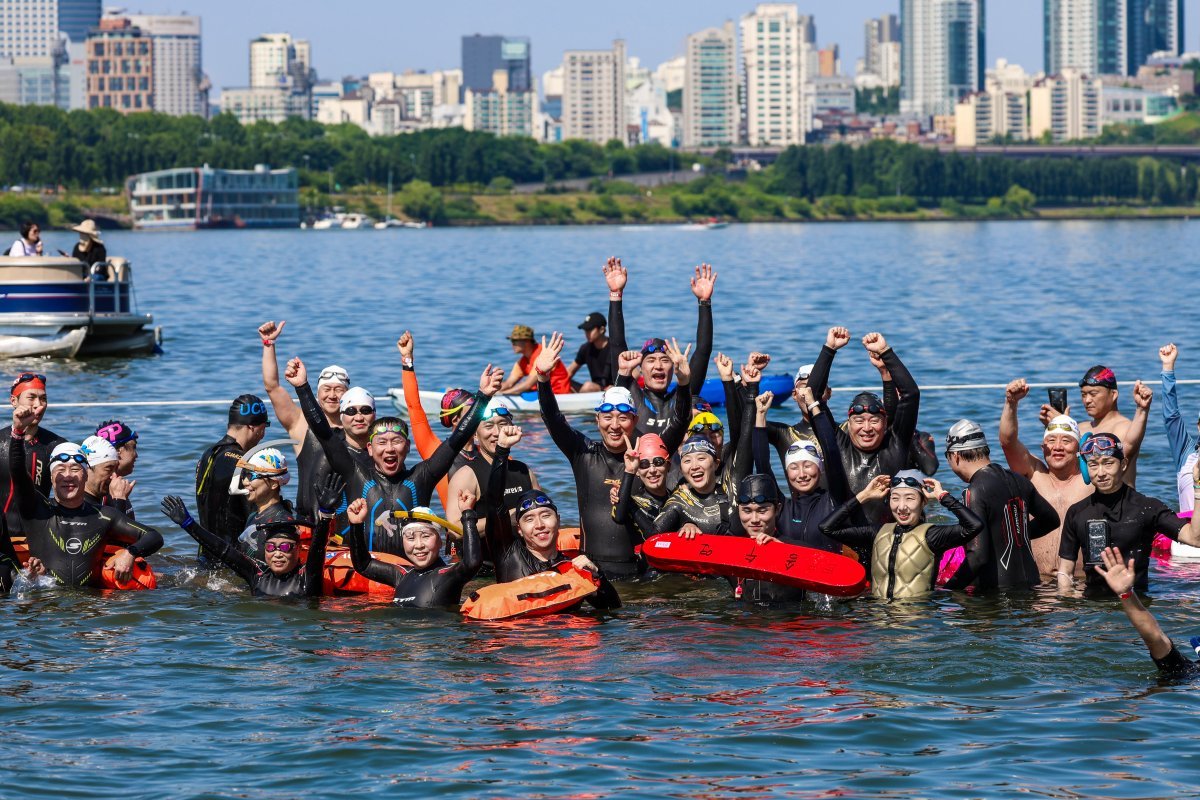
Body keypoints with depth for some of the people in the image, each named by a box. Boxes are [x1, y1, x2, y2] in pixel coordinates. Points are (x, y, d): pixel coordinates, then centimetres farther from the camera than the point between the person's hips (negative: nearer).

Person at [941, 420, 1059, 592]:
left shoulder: (975, 492, -14)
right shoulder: (1018, 481, 10)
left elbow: (978, 556, -21)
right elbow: (1051, 519, 27)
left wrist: (949, 589, -13)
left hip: (996, 590, -8)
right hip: (1029, 583, 8)